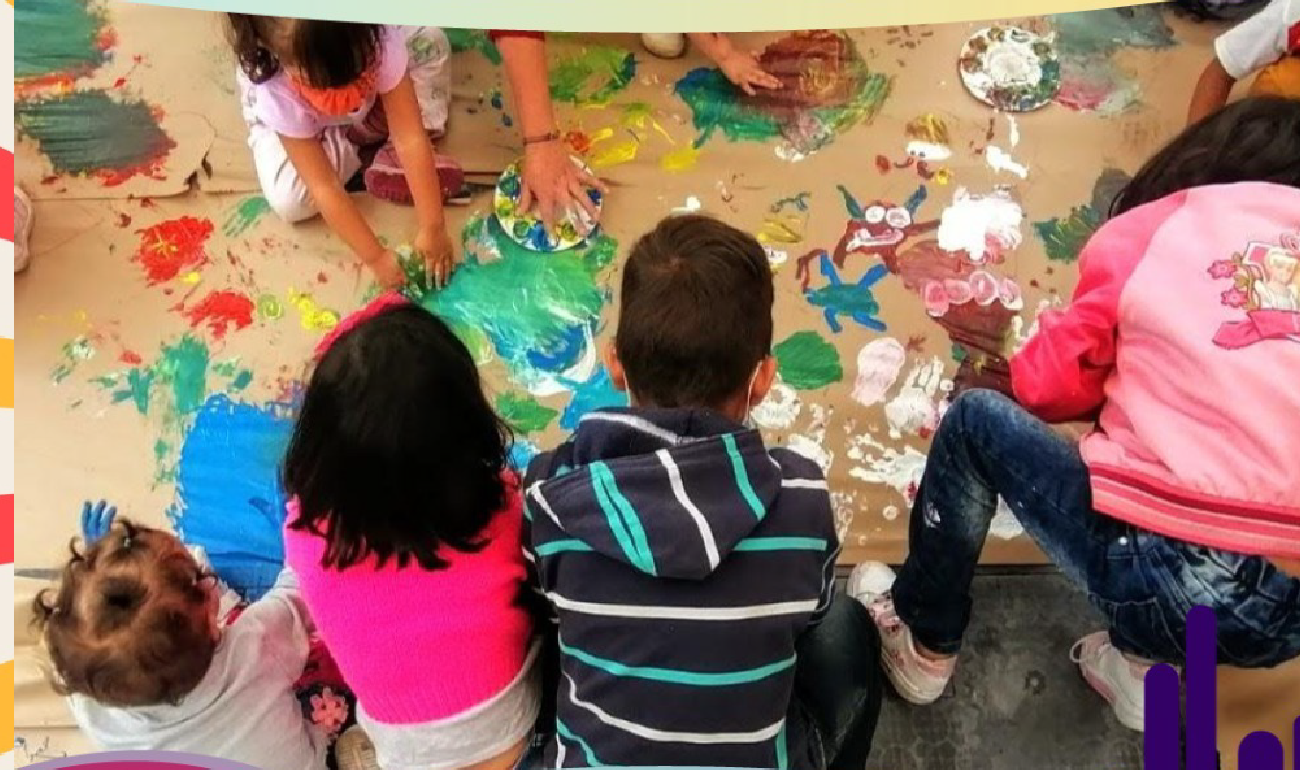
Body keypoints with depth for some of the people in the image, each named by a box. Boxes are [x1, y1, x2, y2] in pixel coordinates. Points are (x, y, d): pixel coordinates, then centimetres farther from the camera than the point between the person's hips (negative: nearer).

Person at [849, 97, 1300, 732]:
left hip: (1163, 577, -4)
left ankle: (925, 647, 27)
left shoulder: (1147, 229, 2)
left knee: (977, 418, 15)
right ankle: (1143, 662, 25)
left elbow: (1052, 388, 8)